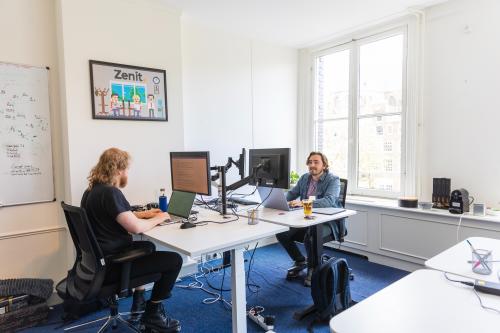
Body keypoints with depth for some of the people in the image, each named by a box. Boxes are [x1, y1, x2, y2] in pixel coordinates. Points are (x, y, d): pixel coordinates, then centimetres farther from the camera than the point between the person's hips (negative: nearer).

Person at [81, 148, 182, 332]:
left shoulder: (93, 189, 8)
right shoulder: (110, 192, -23)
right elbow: (136, 227, -28)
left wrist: (144, 214, 15)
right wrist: (157, 219, -9)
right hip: (111, 266, -11)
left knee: (148, 247, 30)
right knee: (174, 260, -9)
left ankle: (139, 304, 33)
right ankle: (153, 314, 11)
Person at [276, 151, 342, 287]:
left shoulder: (333, 180, -9)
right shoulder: (304, 178, 11)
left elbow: (329, 201, -26)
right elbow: (291, 194, 15)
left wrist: (303, 203, -37)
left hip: (326, 222, -6)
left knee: (310, 236, -36)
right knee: (281, 233, -14)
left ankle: (312, 268, -5)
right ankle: (300, 261, 11)